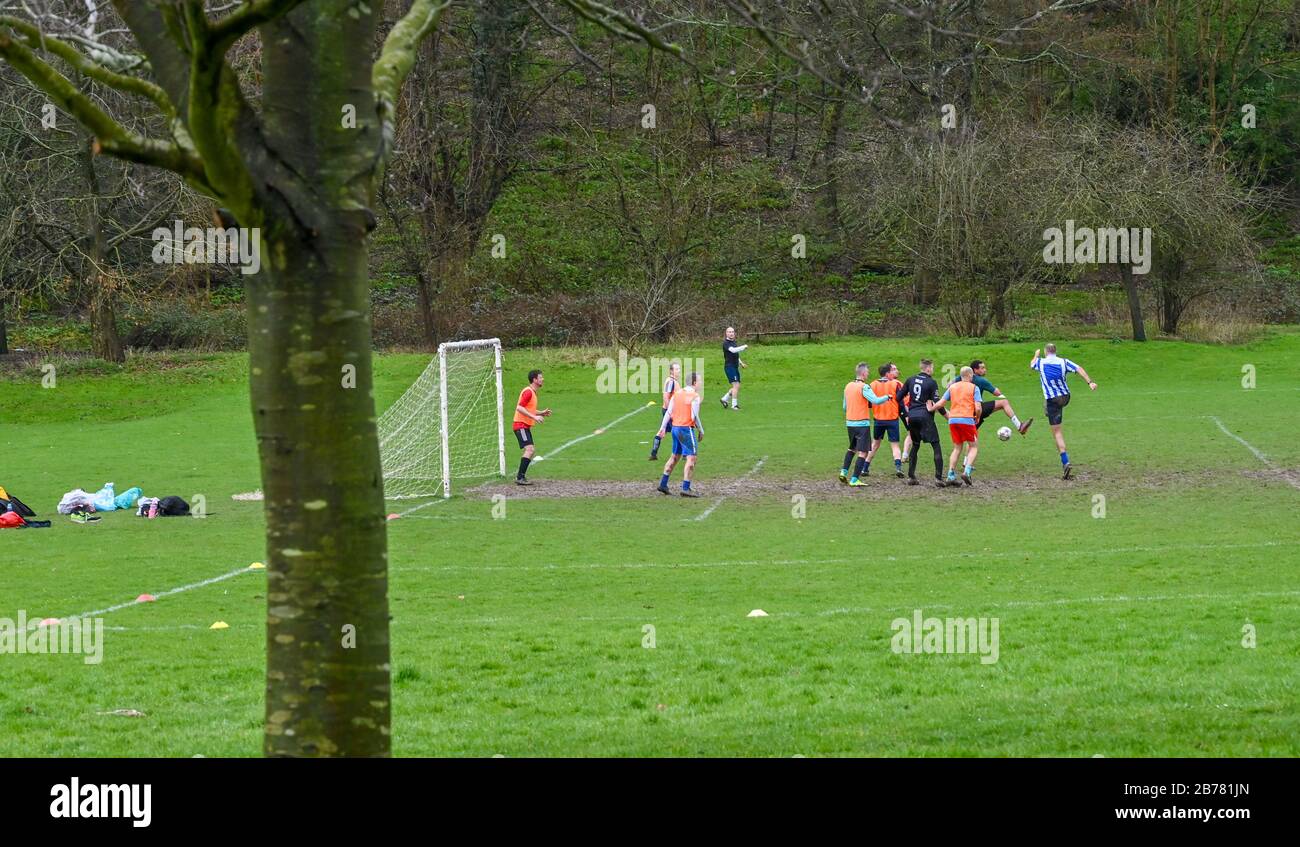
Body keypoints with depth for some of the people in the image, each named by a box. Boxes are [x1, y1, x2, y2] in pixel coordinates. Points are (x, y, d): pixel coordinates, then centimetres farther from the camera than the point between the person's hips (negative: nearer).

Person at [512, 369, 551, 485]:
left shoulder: (532, 392, 17)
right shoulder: (528, 392, -14)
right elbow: (519, 408, -23)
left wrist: (541, 413, 15)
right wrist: (534, 417, -26)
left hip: (526, 426, 10)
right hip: (521, 425, -10)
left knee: (531, 450, 12)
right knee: (529, 449, -19)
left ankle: (521, 476, 17)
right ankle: (520, 477, -21)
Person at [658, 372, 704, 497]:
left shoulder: (677, 393, 10)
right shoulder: (694, 396, -11)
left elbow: (669, 412, 9)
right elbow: (695, 416, -13)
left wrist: (663, 427, 11)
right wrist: (701, 431, -2)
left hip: (675, 427, 8)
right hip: (686, 429, -8)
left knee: (675, 456, 20)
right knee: (691, 458, -4)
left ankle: (663, 484, 21)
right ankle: (686, 488, -10)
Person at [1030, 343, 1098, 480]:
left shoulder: (1041, 362, -3)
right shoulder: (1063, 362, -1)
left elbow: (1031, 365, 20)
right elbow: (1079, 369, -13)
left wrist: (1036, 355, 39)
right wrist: (1090, 382, -18)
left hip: (1052, 400, -4)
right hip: (1065, 397, 4)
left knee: (1056, 432, -3)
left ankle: (1065, 462, -16)